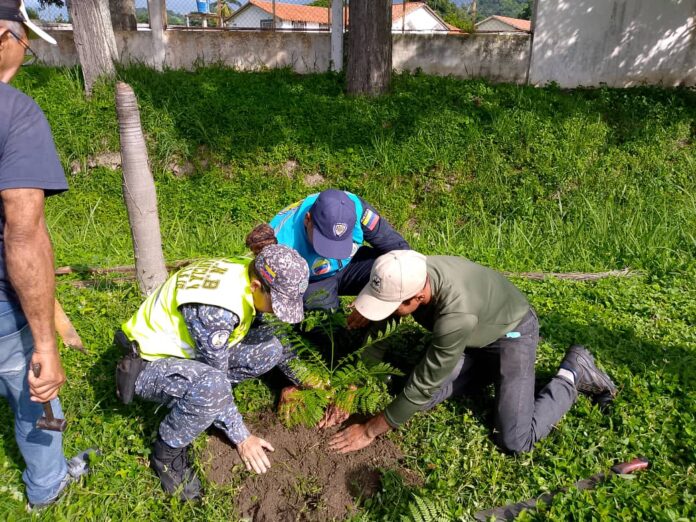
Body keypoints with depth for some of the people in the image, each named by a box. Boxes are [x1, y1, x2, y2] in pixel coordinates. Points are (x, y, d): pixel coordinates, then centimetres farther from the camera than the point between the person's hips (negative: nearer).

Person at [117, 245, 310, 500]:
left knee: (271, 344, -7)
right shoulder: (215, 309, -35)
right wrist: (242, 438, -17)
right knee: (211, 386, -38)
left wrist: (298, 376, 7)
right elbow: (216, 377, -27)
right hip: (149, 363, -8)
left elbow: (254, 330, 7)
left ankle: (200, 397, 6)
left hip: (188, 350, 8)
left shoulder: (250, 275, -10)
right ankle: (167, 452, -9)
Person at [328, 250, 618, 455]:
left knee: (515, 441, -15)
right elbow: (380, 331, -5)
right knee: (424, 401, -5)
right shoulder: (407, 275, -26)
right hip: (473, 333, 6)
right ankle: (484, 364, 18)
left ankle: (573, 372, 7)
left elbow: (424, 386, -33)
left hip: (512, 332, -6)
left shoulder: (456, 315, -44)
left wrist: (369, 431, -22)